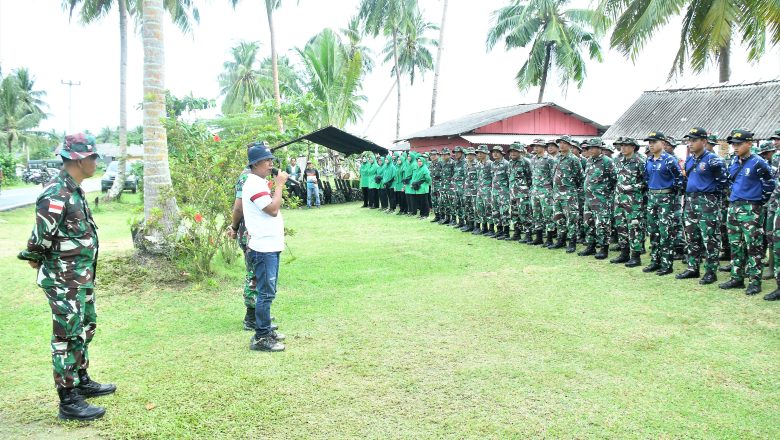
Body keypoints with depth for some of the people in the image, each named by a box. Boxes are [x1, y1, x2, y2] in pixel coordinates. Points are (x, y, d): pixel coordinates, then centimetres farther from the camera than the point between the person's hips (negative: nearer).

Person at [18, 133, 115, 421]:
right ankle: (69, 402, 7)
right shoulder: (55, 195, -22)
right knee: (67, 337, -2)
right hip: (64, 281, -10)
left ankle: (81, 381, 36)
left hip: (81, 277, 10)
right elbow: (39, 238, -20)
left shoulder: (74, 190, 8)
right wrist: (35, 259, -3)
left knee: (86, 328, 20)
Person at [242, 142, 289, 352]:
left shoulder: (261, 183, 16)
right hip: (264, 247, -10)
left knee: (268, 292, 16)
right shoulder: (254, 185, -16)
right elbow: (272, 209, -21)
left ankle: (266, 331, 25)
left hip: (271, 246, 10)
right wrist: (279, 184, -15)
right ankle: (261, 338, -1)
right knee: (266, 293, -7)